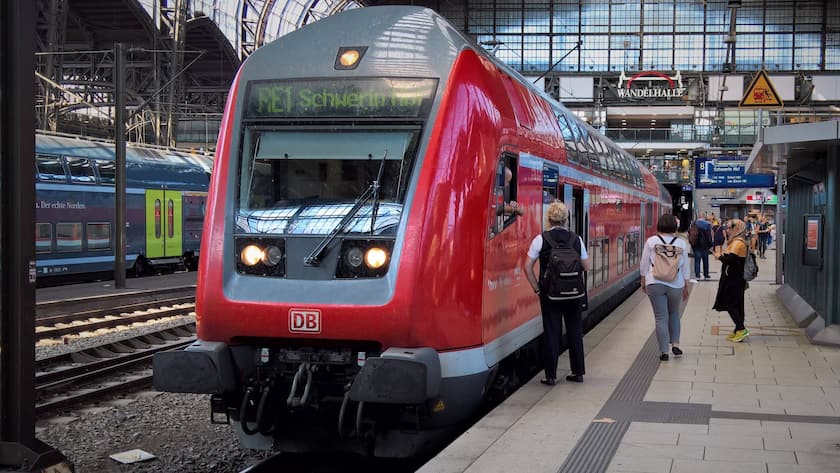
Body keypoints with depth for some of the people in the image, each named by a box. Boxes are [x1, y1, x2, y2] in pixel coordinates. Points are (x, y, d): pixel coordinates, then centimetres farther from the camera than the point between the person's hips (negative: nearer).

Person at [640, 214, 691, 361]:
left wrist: (643, 282, 13)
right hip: (675, 284, 2)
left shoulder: (651, 241, -2)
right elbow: (685, 267, 7)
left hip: (655, 283, -1)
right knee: (674, 313, 23)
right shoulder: (681, 243, 1)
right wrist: (686, 286, 16)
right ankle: (675, 343, 15)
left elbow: (644, 264, 2)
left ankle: (664, 351, 3)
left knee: (660, 317, 2)